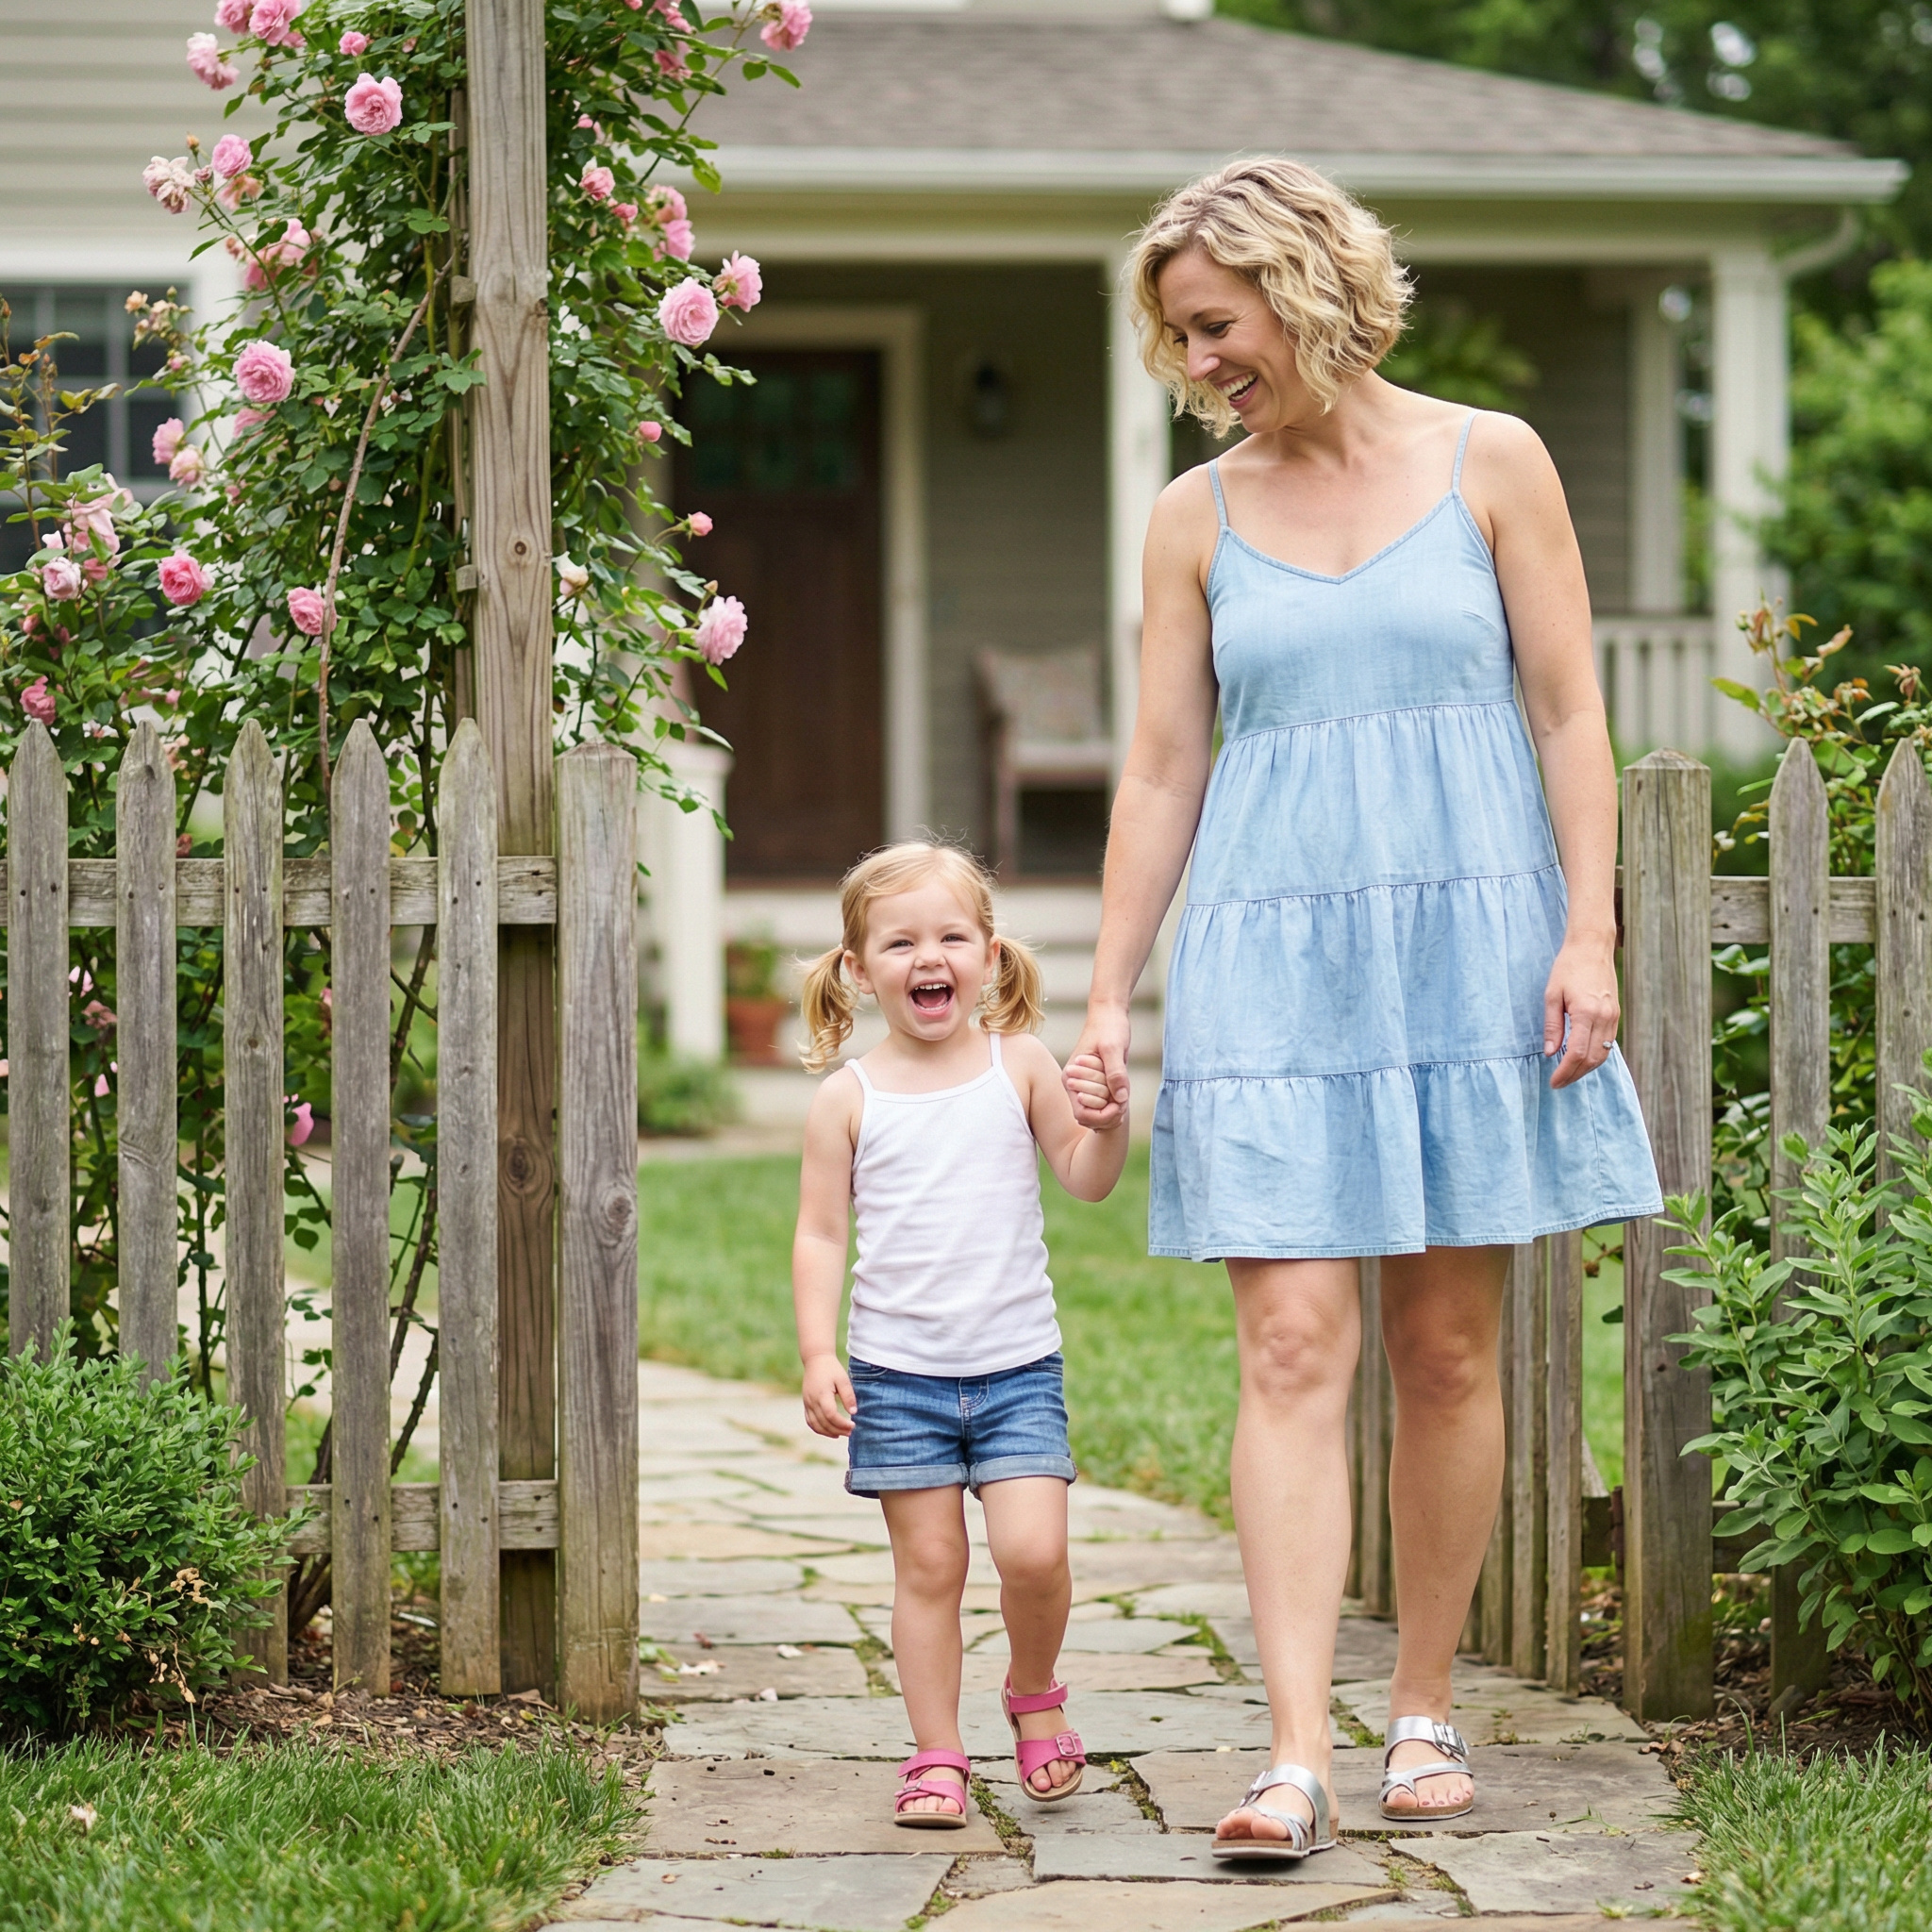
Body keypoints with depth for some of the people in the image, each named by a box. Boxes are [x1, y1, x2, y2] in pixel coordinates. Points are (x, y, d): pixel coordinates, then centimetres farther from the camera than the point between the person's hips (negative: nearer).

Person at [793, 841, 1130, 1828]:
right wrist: (818, 1355, -7)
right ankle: (937, 1757, 12)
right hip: (898, 1372, 0)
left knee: (1032, 1551, -11)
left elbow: (1086, 1180, 2)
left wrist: (1108, 1120, -19)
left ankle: (1035, 1695, 16)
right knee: (928, 1564, 1)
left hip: (1017, 1365, 0)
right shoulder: (849, 1098, 0)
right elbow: (820, 1234, 2)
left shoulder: (1018, 1064, 1)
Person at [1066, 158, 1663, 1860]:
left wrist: (1589, 933, -6)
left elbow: (1570, 715, 3)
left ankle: (1426, 1712, 17)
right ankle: (1297, 1756, -15)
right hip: (1270, 956, 1)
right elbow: (1162, 775, 10)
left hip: (1468, 941, -1)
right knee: (1294, 1348, -10)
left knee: (1448, 1350, 4)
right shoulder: (1197, 517, 9)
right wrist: (1107, 1000, 6)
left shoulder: (1488, 462, 3)